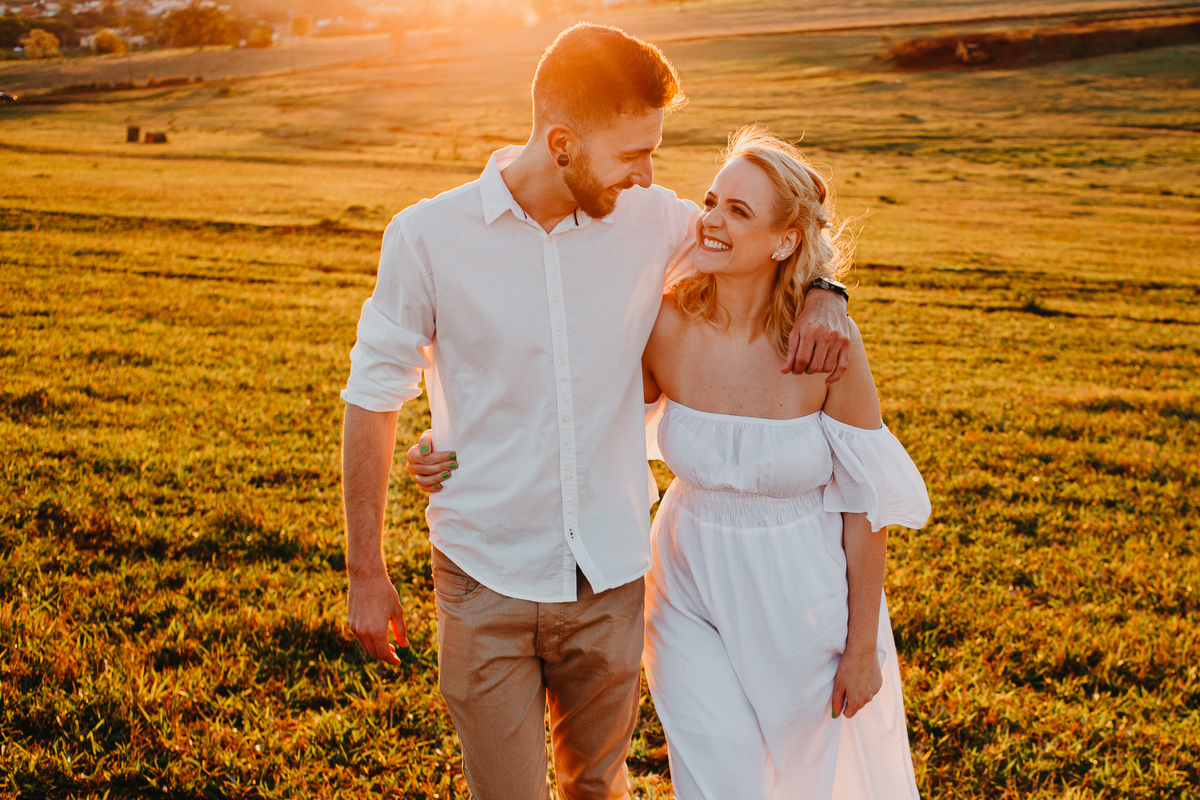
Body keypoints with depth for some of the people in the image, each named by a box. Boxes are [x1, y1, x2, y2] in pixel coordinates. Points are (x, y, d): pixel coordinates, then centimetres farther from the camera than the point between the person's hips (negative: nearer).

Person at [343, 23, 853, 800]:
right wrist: (367, 575, 0)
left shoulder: (650, 218, -5)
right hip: (486, 582, -2)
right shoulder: (427, 236, -12)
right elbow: (373, 401, -3)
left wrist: (824, 298, -12)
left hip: (611, 573, 3)